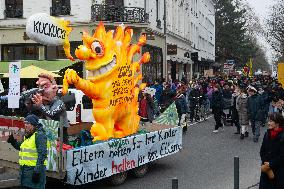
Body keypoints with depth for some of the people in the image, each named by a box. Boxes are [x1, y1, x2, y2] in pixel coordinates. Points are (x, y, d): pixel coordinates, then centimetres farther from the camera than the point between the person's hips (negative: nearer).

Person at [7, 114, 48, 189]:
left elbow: (42, 154, -21)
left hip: (34, 169, -9)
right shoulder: (27, 135, 13)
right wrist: (13, 142, 11)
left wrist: (37, 171, -24)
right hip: (24, 168, 9)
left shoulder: (40, 135, -15)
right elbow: (22, 147, 29)